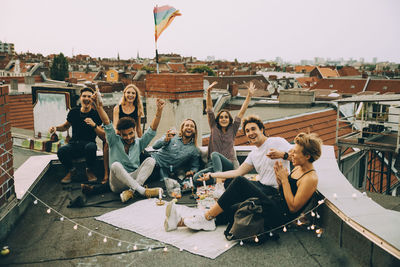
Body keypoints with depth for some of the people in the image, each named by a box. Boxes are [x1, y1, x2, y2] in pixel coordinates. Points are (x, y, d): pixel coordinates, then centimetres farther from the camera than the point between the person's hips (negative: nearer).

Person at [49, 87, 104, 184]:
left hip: (89, 143, -2)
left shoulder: (96, 114, -2)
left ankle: (90, 171, -7)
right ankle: (71, 170, 4)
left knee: (91, 147, -39)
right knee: (61, 151, -30)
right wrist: (56, 128, 4)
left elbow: (103, 135, -6)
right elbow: (66, 126, 25)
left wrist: (94, 125, -22)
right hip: (74, 143, 3)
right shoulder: (74, 112, 7)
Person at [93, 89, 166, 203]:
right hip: (117, 184, -2)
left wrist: (159, 110, -14)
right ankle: (142, 190, -34)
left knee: (150, 160, -19)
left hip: (134, 179, 2)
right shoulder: (115, 141, 5)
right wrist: (99, 106, -25)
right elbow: (107, 125, -9)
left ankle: (131, 191, -32)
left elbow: (152, 130, -1)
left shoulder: (138, 143, 11)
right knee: (116, 165, -33)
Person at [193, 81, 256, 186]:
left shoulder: (232, 129, 10)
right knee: (196, 178, -25)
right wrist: (208, 92, -7)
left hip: (230, 165, -1)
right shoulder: (214, 128, 11)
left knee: (215, 154, -34)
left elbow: (242, 112, 3)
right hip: (213, 165, 1)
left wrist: (249, 96, -5)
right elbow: (209, 108, 4)